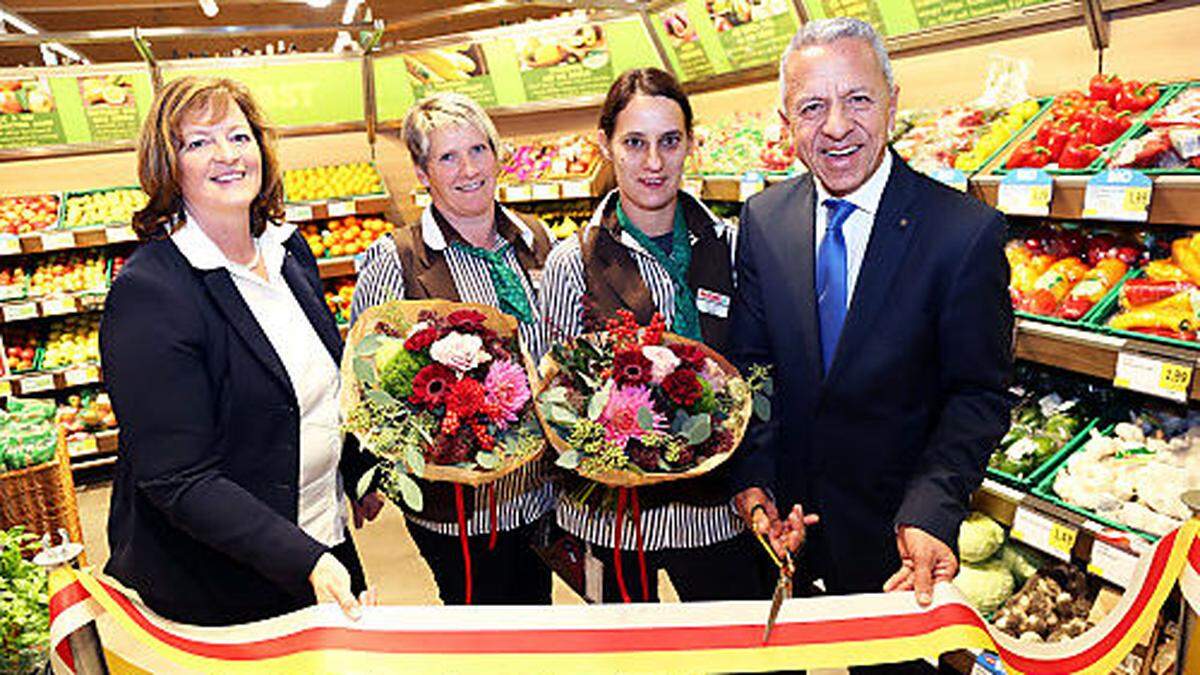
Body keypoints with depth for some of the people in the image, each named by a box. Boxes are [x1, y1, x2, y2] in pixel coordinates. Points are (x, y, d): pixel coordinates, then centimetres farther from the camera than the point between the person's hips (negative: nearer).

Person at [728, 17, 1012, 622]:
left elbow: (978, 394, -12)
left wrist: (930, 512, -25)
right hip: (781, 516, 3)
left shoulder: (968, 231, -16)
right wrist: (752, 479, -11)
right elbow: (748, 363, -1)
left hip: (893, 530, -2)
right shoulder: (761, 220, -5)